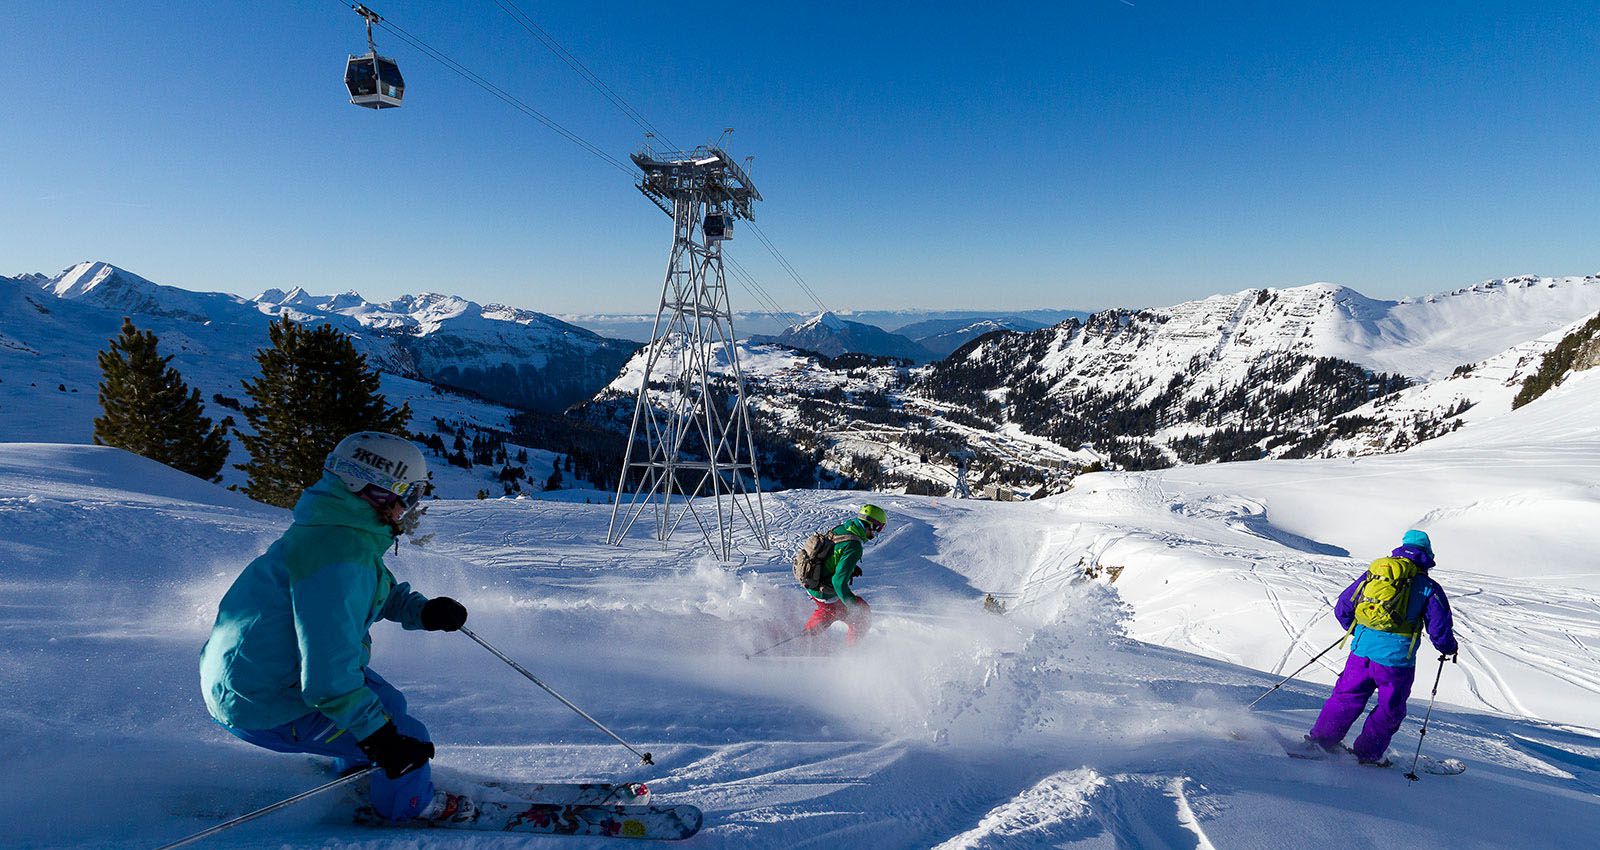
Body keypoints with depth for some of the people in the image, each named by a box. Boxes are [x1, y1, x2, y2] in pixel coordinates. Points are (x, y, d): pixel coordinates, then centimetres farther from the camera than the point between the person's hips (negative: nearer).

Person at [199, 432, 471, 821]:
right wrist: (379, 736, -27)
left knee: (388, 705, 22)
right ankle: (407, 808, 23)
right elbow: (329, 677, -33)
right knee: (407, 737, -6)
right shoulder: (339, 557, -31)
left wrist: (423, 611, 0)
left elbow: (381, 592, 19)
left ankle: (353, 773, 48)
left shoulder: (341, 530, 2)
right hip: (265, 706, -10)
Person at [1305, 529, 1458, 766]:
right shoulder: (1429, 588, 2)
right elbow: (1439, 628, -1)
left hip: (1362, 649, 3)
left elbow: (1342, 608, 15)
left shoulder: (1372, 573, 11)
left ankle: (1321, 738, 18)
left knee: (1348, 695, 17)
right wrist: (1449, 649, 21)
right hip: (1396, 657, -3)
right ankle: (1368, 753, 22)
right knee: (1391, 708, 16)